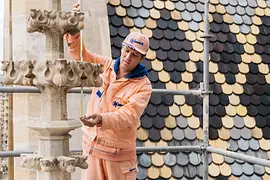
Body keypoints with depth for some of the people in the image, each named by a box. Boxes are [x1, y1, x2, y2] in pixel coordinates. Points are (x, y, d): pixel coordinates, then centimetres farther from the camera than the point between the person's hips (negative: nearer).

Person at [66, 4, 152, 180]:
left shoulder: (143, 86, -13)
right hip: (92, 146, 4)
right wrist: (74, 33, -18)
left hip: (118, 152, -4)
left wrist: (102, 119, -44)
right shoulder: (105, 65, 3)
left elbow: (127, 116, -25)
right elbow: (80, 54, 3)